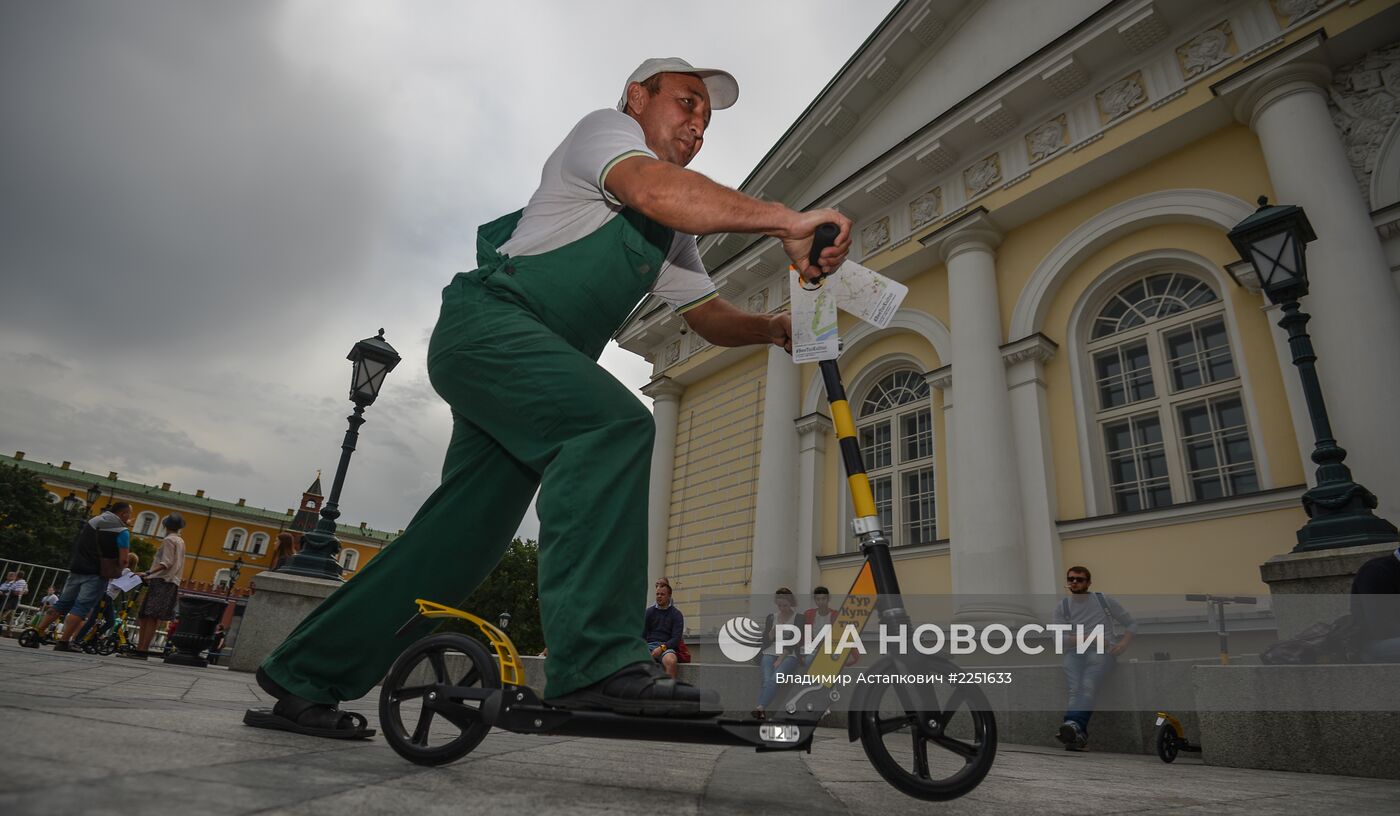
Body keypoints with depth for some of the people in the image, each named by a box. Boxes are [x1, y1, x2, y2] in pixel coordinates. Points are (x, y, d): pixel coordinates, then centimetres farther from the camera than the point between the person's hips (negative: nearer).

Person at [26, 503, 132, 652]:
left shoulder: (93, 521, 13)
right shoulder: (122, 531, -9)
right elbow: (123, 560, -13)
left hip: (76, 569, 7)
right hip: (96, 574, -7)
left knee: (62, 604, 16)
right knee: (81, 608, -6)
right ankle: (63, 642, -10)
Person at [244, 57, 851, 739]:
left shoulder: (672, 234, 25)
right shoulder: (605, 128, 1)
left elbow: (710, 317, 22)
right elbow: (656, 189, -21)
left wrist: (771, 326, 1)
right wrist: (786, 221, -27)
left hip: (533, 363, 9)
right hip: (488, 321, -8)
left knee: (466, 534, 3)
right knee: (615, 425, -31)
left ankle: (304, 681, 15)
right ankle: (596, 661, -36)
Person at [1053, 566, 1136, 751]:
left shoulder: (1106, 601, 14)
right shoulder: (1062, 607, 15)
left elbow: (1132, 625, 17)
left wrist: (1123, 643, -4)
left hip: (1102, 652, -2)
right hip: (1075, 652, 2)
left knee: (1088, 686, -33)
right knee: (1075, 690, -29)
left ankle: (1073, 724, -57)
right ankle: (1078, 735, -45)